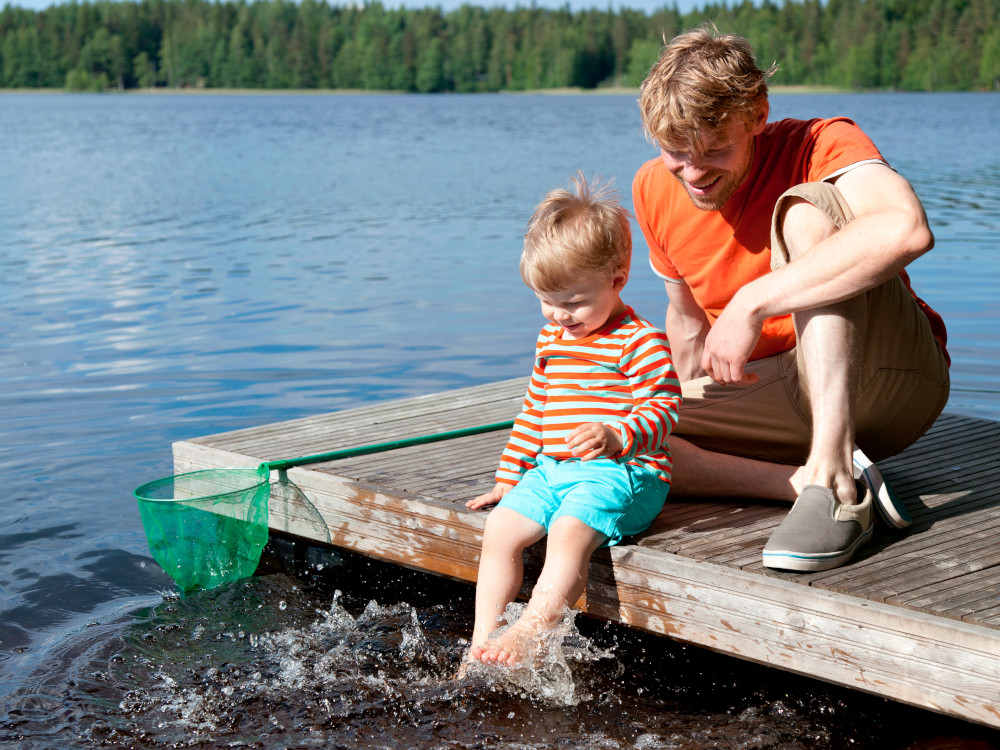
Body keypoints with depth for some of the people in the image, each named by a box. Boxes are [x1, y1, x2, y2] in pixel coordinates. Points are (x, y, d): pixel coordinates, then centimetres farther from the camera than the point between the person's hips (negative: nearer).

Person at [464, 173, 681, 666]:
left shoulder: (641, 343, -8)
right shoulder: (551, 339, 17)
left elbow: (661, 409, -12)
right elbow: (534, 410, 24)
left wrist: (615, 436, -31)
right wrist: (507, 477, 22)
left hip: (620, 474, -7)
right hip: (550, 471, 7)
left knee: (568, 533, -31)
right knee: (498, 530, -10)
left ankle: (526, 635, -34)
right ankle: (482, 642, -9)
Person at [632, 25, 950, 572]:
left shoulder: (820, 144, -16)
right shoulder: (654, 190, 1)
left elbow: (906, 229, -40)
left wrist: (752, 303, -37)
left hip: (887, 378, -5)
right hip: (783, 399, 6)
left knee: (806, 208, -30)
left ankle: (835, 479, -38)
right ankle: (807, 481, -22)